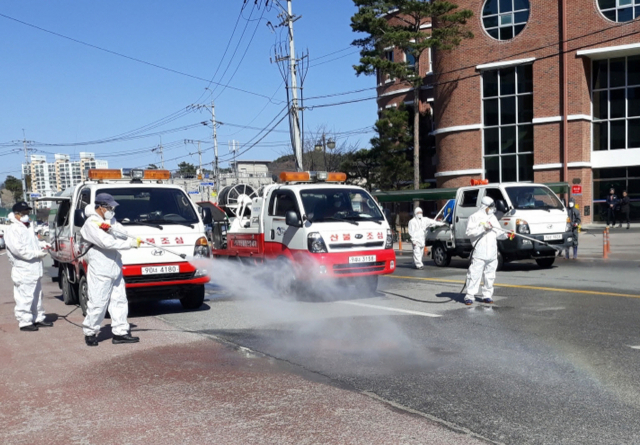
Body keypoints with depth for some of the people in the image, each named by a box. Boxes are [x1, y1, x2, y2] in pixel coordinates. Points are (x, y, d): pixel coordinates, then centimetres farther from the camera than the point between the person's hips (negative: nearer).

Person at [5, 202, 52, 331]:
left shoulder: (30, 227, 16)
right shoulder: (12, 230, -13)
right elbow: (18, 249, -22)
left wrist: (42, 244, 9)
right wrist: (37, 253, -22)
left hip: (34, 268, 10)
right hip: (23, 270, -10)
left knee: (37, 295, 18)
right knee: (24, 297, -6)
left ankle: (38, 318, 28)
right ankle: (25, 322, -1)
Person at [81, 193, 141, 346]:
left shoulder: (109, 220, 15)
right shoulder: (91, 223, -11)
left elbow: (124, 233, 2)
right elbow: (107, 243, -21)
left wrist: (111, 228, -16)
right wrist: (131, 244, -21)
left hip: (115, 268, 8)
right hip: (100, 269, -8)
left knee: (119, 300, 8)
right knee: (98, 302, -5)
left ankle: (120, 332, 13)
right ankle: (90, 333, 9)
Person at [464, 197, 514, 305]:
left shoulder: (493, 218, 20)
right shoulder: (474, 217, 0)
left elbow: (498, 233, 20)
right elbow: (469, 232, -11)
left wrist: (507, 235, 2)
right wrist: (483, 228, -19)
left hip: (492, 253, 6)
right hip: (479, 252, -6)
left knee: (490, 275, 9)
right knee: (474, 274, -8)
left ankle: (487, 295, 18)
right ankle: (470, 296, -5)